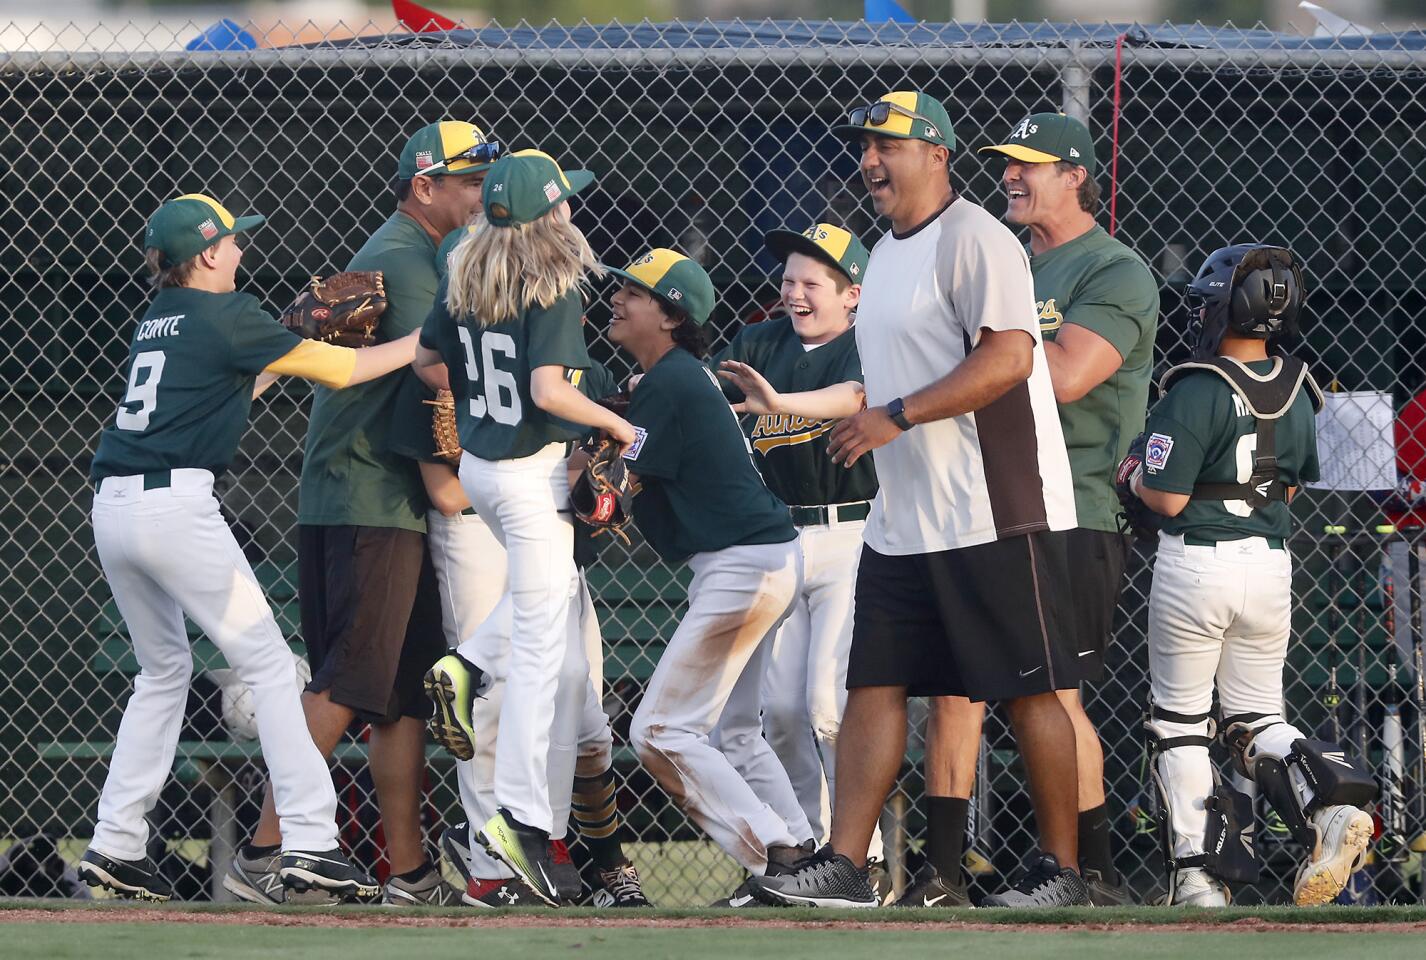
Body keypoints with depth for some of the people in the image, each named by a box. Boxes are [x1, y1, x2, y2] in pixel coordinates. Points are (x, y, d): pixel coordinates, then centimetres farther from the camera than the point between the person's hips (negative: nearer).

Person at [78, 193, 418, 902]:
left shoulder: (157, 318, 19)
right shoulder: (225, 315, -3)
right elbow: (339, 371, 1)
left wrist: (294, 341, 25)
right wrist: (426, 340, 10)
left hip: (113, 507, 8)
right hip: (175, 505, -8)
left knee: (163, 669, 21)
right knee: (267, 663, -2)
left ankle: (115, 844, 15)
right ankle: (309, 842, -9)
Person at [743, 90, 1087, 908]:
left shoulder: (974, 240, -12)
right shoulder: (887, 255, 18)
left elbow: (1008, 358, -23)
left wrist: (895, 417, -23)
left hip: (996, 517, -9)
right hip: (904, 524, 9)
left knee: (1029, 691, -4)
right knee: (874, 685, 4)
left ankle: (1063, 871, 2)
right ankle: (845, 865, 4)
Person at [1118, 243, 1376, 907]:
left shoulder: (1196, 392, -18)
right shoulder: (1296, 391, 3)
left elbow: (1168, 498, -18)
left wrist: (1130, 475, 1)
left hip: (1196, 562, -6)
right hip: (1270, 563, 6)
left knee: (1179, 721, 7)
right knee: (1257, 719, 16)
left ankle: (1197, 874, 3)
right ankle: (1330, 802, -12)